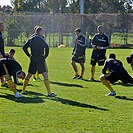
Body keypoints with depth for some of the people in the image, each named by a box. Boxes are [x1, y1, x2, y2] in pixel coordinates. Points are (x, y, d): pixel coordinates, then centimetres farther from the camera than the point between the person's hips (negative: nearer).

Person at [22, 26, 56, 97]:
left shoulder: (31, 39, 10)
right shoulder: (40, 39, -8)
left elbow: (24, 48, 18)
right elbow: (47, 47, -20)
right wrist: (45, 56, -6)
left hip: (33, 60, 6)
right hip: (40, 60, -6)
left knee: (28, 76, 18)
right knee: (45, 76, -6)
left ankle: (23, 90, 24)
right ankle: (49, 93, -10)